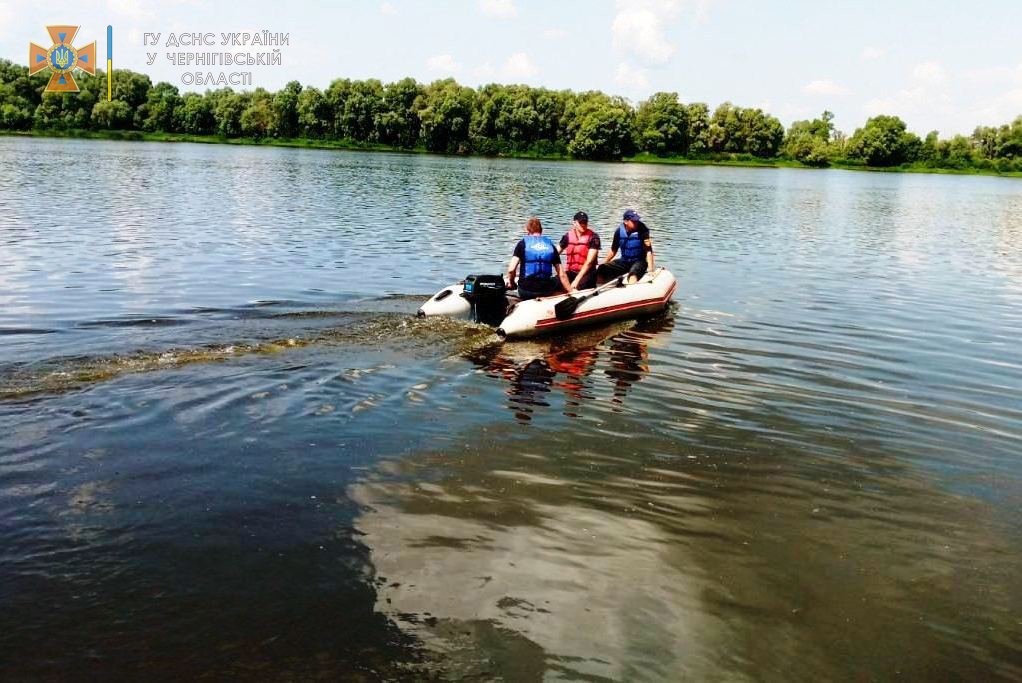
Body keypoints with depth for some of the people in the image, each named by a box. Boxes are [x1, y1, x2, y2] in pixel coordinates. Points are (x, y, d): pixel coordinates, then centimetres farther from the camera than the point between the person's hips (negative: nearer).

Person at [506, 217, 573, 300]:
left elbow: (511, 269, -12)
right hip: (546, 291, 1)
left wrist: (511, 282, 8)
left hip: (525, 291, -1)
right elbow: (562, 274, 4)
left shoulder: (523, 243, -1)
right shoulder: (550, 245, 6)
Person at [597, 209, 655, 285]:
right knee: (601, 269, -13)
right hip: (624, 261, 4)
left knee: (633, 274, -38)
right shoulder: (619, 231, -3)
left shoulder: (642, 230, -15)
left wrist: (650, 269, -30)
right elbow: (613, 250, 10)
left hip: (639, 262, -4)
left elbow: (649, 251, -20)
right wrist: (602, 264, 8)